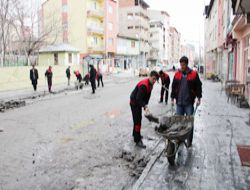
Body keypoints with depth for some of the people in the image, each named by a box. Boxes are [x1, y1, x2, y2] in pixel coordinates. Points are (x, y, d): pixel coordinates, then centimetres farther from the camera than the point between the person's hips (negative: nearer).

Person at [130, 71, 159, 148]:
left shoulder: (151, 84, 0)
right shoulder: (143, 85, -30)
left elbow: (147, 96, 8)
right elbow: (138, 98, -35)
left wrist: (145, 105, 1)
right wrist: (145, 106, -42)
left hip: (139, 103, 9)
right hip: (134, 102, -9)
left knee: (138, 119, 21)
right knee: (137, 120, -8)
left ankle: (135, 134, 40)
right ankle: (137, 141, -3)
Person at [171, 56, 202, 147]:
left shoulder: (194, 74, -2)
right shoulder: (177, 74, 5)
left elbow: (198, 86, 1)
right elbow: (174, 87, 10)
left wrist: (198, 98, -2)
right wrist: (172, 98, 8)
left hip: (189, 102, -2)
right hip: (179, 102, 3)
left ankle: (189, 141, 12)